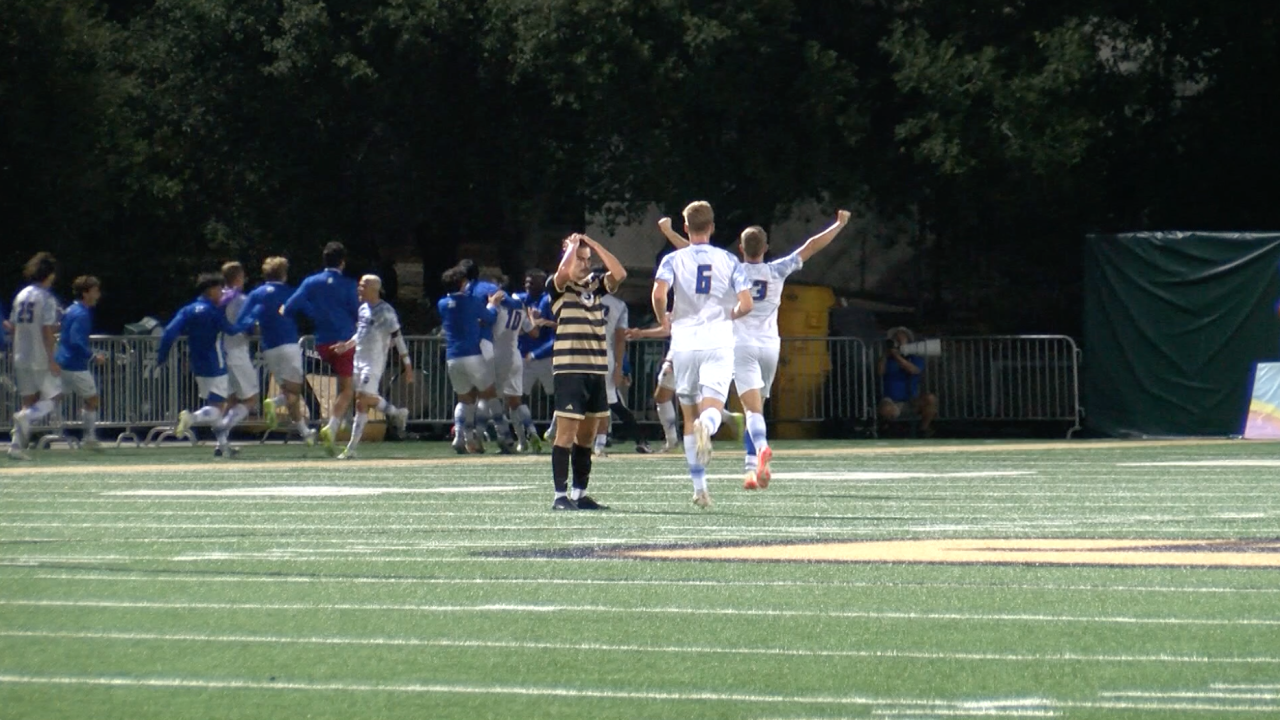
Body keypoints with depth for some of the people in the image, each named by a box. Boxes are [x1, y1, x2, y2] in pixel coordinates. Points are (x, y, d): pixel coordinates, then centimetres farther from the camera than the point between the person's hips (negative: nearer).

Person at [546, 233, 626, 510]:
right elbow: (564, 272, -23)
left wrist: (594, 244, 0)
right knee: (566, 433, -8)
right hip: (569, 370, -6)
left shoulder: (596, 284, 14)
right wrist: (572, 244, -6)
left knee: (587, 435, 11)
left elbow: (619, 274, -1)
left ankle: (580, 493, 19)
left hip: (597, 371, 6)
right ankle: (561, 495, -7)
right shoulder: (558, 286, -2)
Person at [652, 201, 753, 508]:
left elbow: (658, 293, -15)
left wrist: (664, 320, 5)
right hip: (718, 341, 0)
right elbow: (746, 303, -2)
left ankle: (699, 486, 13)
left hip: (684, 341, 0)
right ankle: (706, 426, -48)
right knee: (712, 408, -9)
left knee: (689, 414, 12)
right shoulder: (729, 261, 6)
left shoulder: (673, 260, 2)